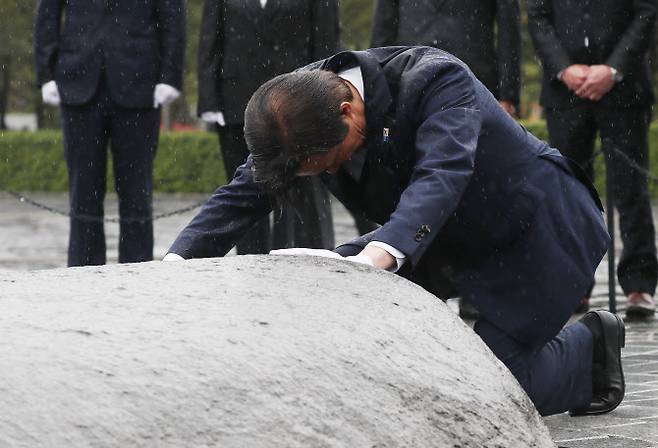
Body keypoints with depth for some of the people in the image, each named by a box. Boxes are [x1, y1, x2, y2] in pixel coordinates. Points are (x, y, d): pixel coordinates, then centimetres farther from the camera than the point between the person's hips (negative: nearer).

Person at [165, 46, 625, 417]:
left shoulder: (438, 79, -33)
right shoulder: (302, 110, -14)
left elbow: (441, 174, -48)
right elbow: (241, 195, -14)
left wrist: (378, 256, -64)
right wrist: (176, 260, -32)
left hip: (541, 229, -7)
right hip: (453, 237, 7)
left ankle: (591, 344, 15)